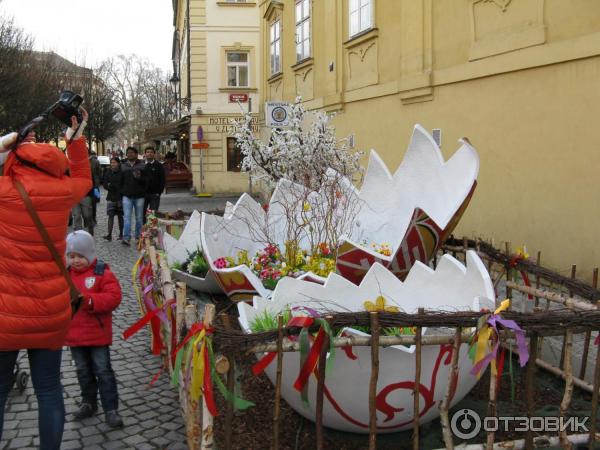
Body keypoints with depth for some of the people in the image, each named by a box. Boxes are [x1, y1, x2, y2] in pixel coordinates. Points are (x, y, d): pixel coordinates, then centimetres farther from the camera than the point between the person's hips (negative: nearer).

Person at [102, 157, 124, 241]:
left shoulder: (122, 172, -3)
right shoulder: (108, 172, 7)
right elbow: (105, 185, 6)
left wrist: (111, 185, -7)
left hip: (120, 197, -2)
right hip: (111, 197, 2)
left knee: (120, 216, 7)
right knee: (110, 216, -4)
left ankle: (121, 234, 17)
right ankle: (109, 235, -9)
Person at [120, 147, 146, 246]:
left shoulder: (142, 165, 3)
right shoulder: (123, 166, 8)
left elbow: (147, 179, 0)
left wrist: (139, 177, -19)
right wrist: (121, 191, 3)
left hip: (139, 196, 0)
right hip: (127, 196, 0)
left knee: (139, 217, 9)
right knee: (127, 217, -9)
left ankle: (138, 236, 21)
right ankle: (126, 238, -13)